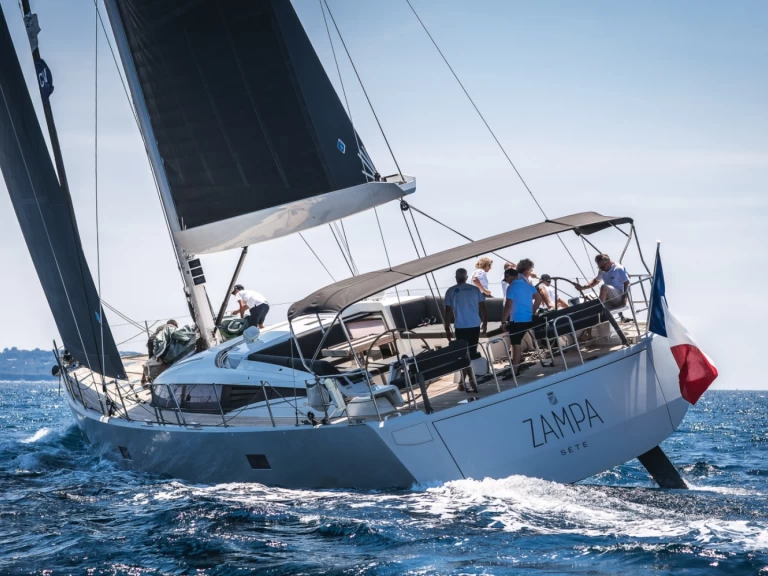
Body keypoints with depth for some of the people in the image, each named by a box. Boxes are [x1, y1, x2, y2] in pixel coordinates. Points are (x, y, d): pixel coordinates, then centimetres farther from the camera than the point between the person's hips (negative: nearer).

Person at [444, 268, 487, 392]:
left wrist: (447, 328, 3)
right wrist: (485, 323, 15)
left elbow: (448, 311, -4)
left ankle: (473, 382, -11)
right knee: (472, 353, 12)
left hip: (460, 327, -3)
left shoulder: (451, 291, -2)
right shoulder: (475, 289, 4)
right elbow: (482, 307, 4)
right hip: (475, 326, 3)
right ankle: (463, 382, 19)